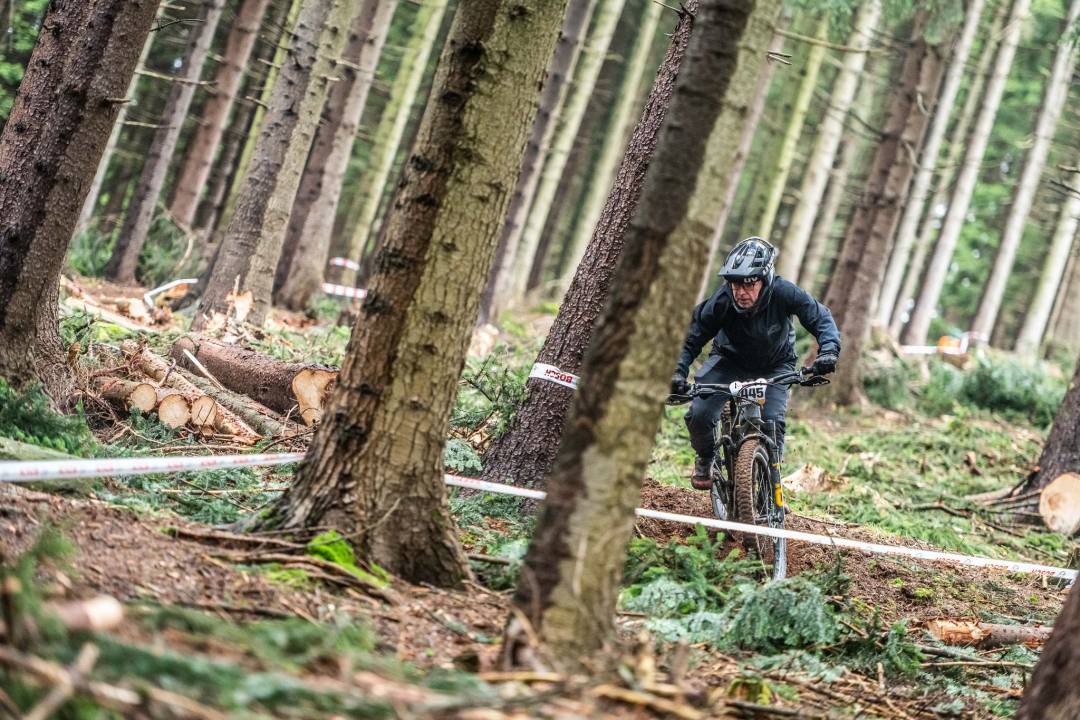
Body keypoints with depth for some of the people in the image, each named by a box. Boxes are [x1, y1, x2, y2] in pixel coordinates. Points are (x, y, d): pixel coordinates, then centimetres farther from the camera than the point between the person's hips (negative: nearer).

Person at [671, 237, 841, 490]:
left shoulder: (784, 293, -31)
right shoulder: (721, 302, -30)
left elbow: (821, 317, -22)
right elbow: (691, 339, -22)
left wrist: (828, 350, -39)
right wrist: (678, 372, -37)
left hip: (774, 366, 0)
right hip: (729, 362, 0)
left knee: (773, 421, -22)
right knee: (699, 415, -19)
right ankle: (706, 459, 15)